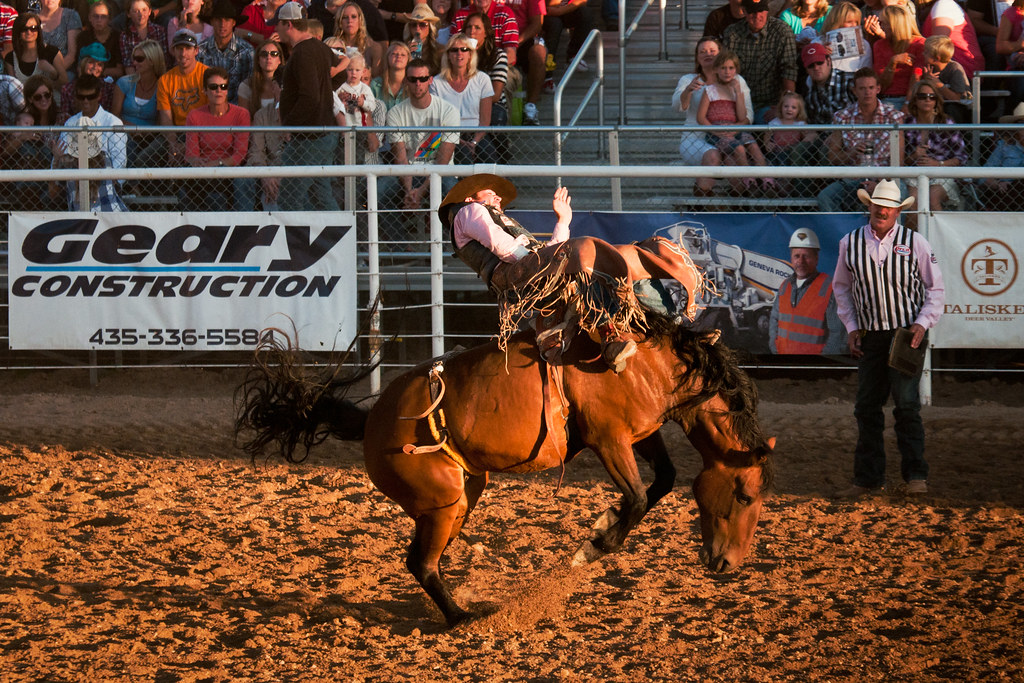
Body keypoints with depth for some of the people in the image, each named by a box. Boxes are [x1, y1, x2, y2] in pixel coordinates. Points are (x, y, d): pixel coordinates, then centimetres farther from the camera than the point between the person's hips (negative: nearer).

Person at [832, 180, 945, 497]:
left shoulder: (915, 243, -2)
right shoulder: (850, 243, 3)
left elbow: (936, 288, 5)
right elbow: (841, 287, 15)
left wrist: (923, 323, -9)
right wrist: (851, 328, 5)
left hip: (908, 334, -3)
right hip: (869, 337, 3)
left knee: (907, 405, -10)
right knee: (866, 408, 6)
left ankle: (916, 475, -4)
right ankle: (867, 477, 15)